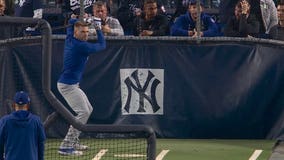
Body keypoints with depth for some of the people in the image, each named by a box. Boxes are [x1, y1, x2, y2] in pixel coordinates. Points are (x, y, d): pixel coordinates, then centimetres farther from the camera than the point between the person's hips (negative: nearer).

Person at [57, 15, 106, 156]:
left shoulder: (70, 40, 7)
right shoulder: (81, 46, -20)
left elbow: (71, 23, 29)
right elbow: (102, 45, -8)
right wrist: (98, 29, 3)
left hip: (71, 84, 11)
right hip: (68, 85, -11)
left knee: (88, 110, 20)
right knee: (83, 112, -16)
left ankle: (73, 142, 23)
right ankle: (66, 146, -20)